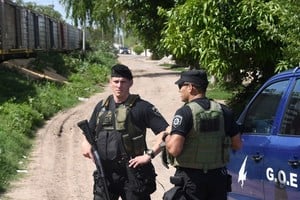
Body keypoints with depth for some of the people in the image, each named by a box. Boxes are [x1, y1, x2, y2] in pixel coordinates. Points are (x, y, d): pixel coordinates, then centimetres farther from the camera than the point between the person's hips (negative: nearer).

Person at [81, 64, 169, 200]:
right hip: (104, 173, 5)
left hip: (131, 172, -5)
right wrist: (86, 144, 3)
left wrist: (149, 154, -17)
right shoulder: (101, 106, 13)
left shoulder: (141, 107, -5)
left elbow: (165, 132, -10)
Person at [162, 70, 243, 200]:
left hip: (191, 179, -5)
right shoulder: (223, 111, 3)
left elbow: (174, 149, -22)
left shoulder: (185, 112, -14)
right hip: (218, 176, 5)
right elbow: (237, 144, 8)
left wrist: (166, 137, -1)